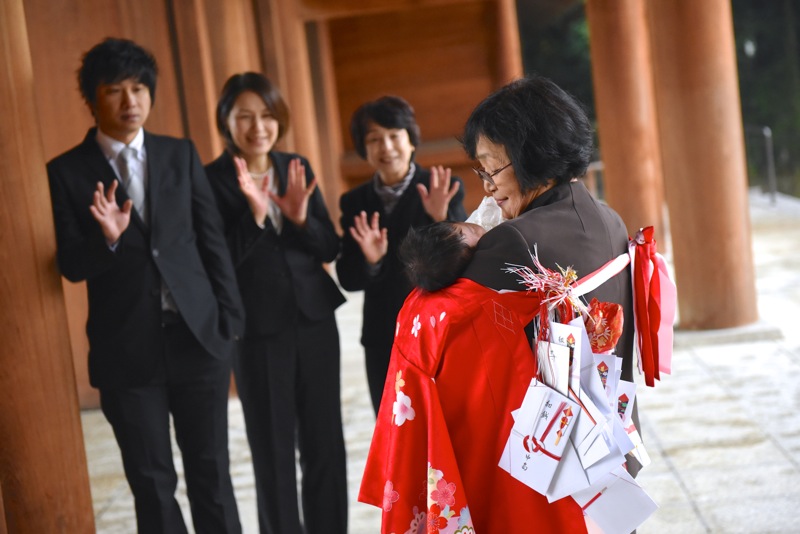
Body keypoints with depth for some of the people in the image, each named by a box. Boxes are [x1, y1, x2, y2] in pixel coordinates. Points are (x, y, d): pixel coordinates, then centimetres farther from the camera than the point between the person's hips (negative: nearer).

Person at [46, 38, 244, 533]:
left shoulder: (182, 155, 6)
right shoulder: (67, 172, -1)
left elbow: (213, 243, 7)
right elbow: (72, 267, -3)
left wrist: (231, 325, 2)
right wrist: (108, 238, -24)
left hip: (198, 336, 2)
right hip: (128, 350, -1)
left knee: (212, 474, 9)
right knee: (153, 483, 7)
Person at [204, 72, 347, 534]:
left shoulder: (297, 168, 6)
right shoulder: (212, 179, -8)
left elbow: (330, 248, 5)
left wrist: (301, 217, -14)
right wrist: (254, 213, -24)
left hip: (314, 319, 4)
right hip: (259, 329, -4)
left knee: (326, 441, 9)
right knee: (274, 452, 5)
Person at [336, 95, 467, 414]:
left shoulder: (445, 190, -5)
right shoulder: (355, 203, 4)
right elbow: (348, 280, 1)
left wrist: (443, 218, -31)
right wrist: (369, 260, -21)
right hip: (385, 343, 3)